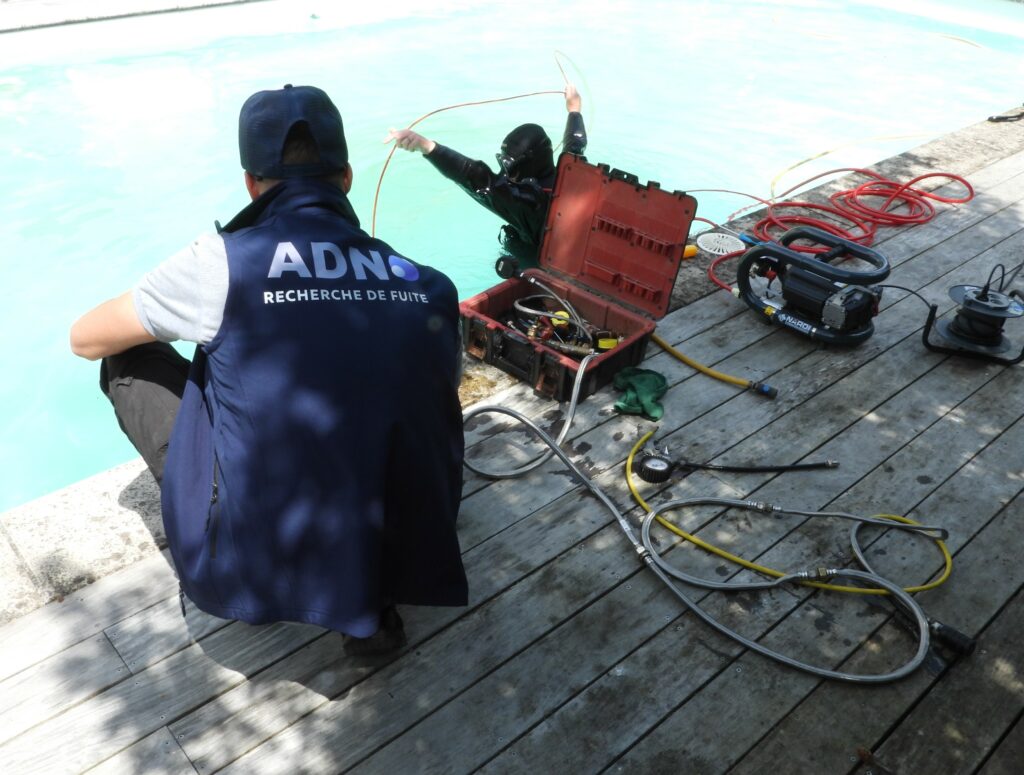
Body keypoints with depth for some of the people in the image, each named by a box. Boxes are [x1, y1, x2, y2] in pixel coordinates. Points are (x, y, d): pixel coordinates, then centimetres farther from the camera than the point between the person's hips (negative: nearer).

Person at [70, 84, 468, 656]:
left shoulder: (226, 261, -11)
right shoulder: (432, 288, -2)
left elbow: (86, 339, 7)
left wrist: (178, 321, 26)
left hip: (251, 566, -2)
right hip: (402, 554, 3)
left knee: (130, 359, 13)